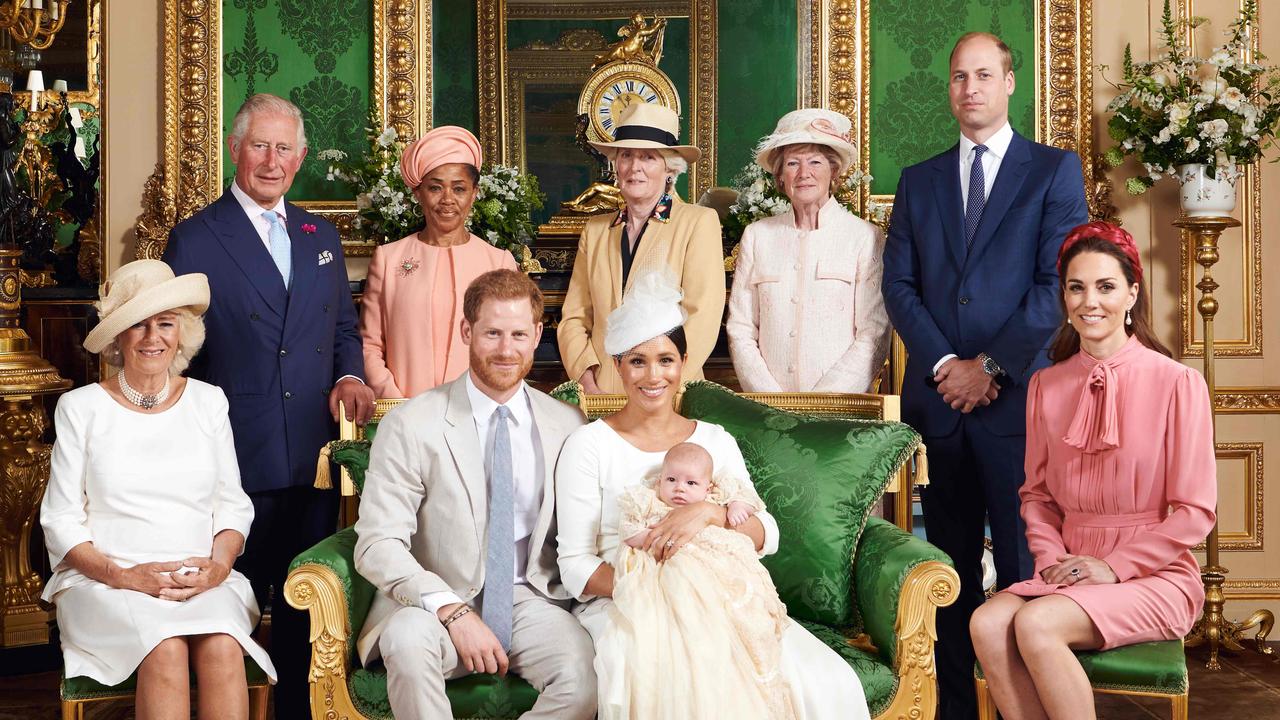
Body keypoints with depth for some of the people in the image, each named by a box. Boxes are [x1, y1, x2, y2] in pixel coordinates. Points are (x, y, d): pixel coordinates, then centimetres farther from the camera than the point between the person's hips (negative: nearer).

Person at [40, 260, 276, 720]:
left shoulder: (208, 401, 12)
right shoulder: (80, 408, 6)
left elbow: (233, 504, 13)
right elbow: (61, 521, 4)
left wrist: (219, 564, -8)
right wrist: (121, 574, -12)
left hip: (202, 580, 2)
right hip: (104, 580, -1)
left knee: (222, 647, -31)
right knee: (166, 648, -33)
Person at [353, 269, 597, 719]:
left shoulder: (568, 425, 5)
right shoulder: (411, 425, -5)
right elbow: (377, 544, -11)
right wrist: (452, 611, -23)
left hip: (529, 599, 2)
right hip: (437, 602, -2)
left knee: (582, 679, -29)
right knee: (408, 639, -36)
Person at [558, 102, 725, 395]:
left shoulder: (699, 223, 2)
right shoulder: (595, 230, 15)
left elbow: (702, 319, -6)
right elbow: (573, 318, 11)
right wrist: (589, 385, -5)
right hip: (602, 392, 3)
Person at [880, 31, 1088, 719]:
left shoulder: (1055, 169, 4)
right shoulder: (918, 181, 15)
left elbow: (1056, 283, -5)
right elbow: (899, 285, 8)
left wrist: (990, 366, -10)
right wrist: (943, 365, -6)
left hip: (1016, 397, -3)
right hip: (937, 397, 4)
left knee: (1023, 561, -2)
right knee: (951, 565, 8)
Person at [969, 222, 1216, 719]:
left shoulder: (1178, 383, -6)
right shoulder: (1046, 385, 9)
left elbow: (1195, 511, -6)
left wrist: (1113, 566, -12)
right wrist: (1053, 560, -4)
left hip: (1154, 576, -4)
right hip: (1070, 570, 4)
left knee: (1035, 623, -30)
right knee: (988, 624, -26)